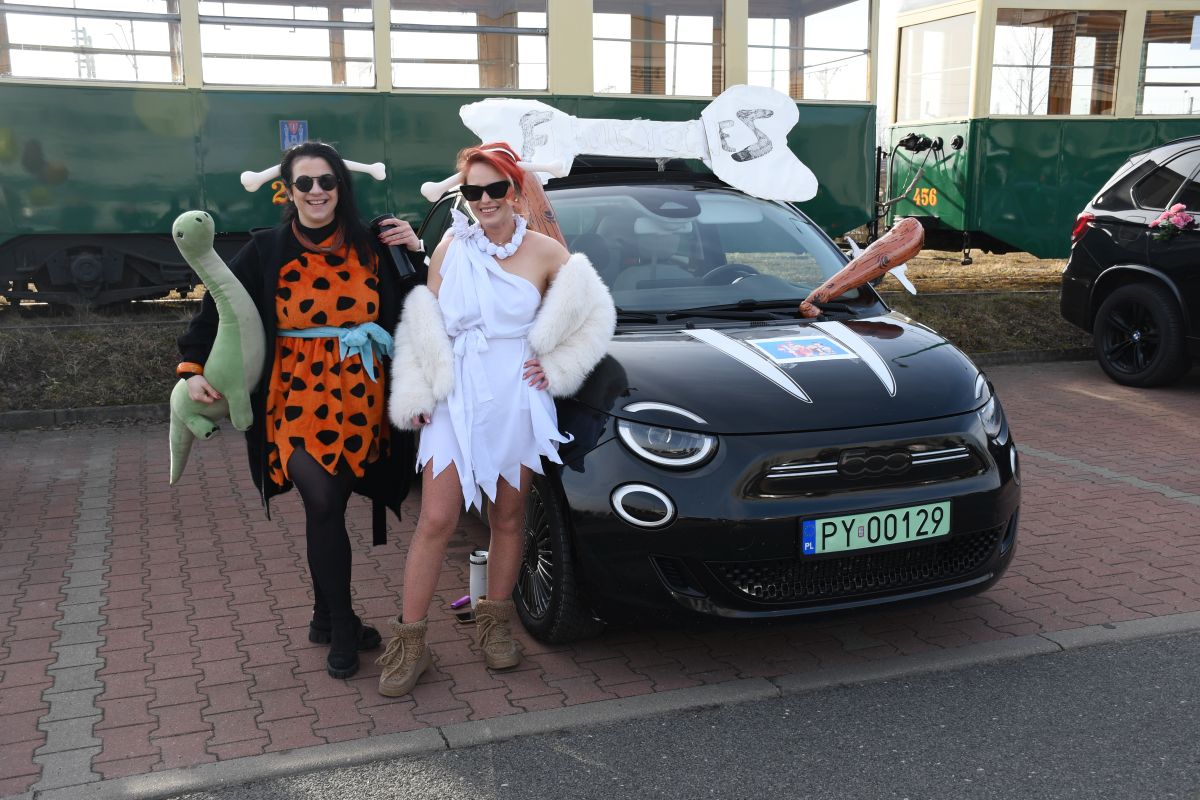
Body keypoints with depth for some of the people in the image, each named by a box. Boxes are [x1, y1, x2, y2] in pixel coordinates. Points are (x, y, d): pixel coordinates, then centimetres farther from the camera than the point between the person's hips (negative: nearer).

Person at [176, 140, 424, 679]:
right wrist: (193, 367, 1)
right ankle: (342, 629, 3)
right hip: (298, 398, -2)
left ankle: (327, 619, 26)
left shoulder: (370, 248, 5)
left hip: (360, 400, 2)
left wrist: (416, 252, -2)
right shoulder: (267, 250, 1)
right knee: (324, 504, -13)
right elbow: (218, 306, 9)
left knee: (331, 509, 9)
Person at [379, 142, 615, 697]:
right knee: (436, 520, -4)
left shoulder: (544, 253, 0)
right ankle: (409, 641, 7)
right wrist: (417, 394, 0)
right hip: (455, 400, 0)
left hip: (518, 399, 0)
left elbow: (591, 315, 6)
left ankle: (495, 623, 28)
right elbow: (425, 327, 7)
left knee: (508, 517, 10)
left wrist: (555, 366, -2)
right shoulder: (451, 247, 4)